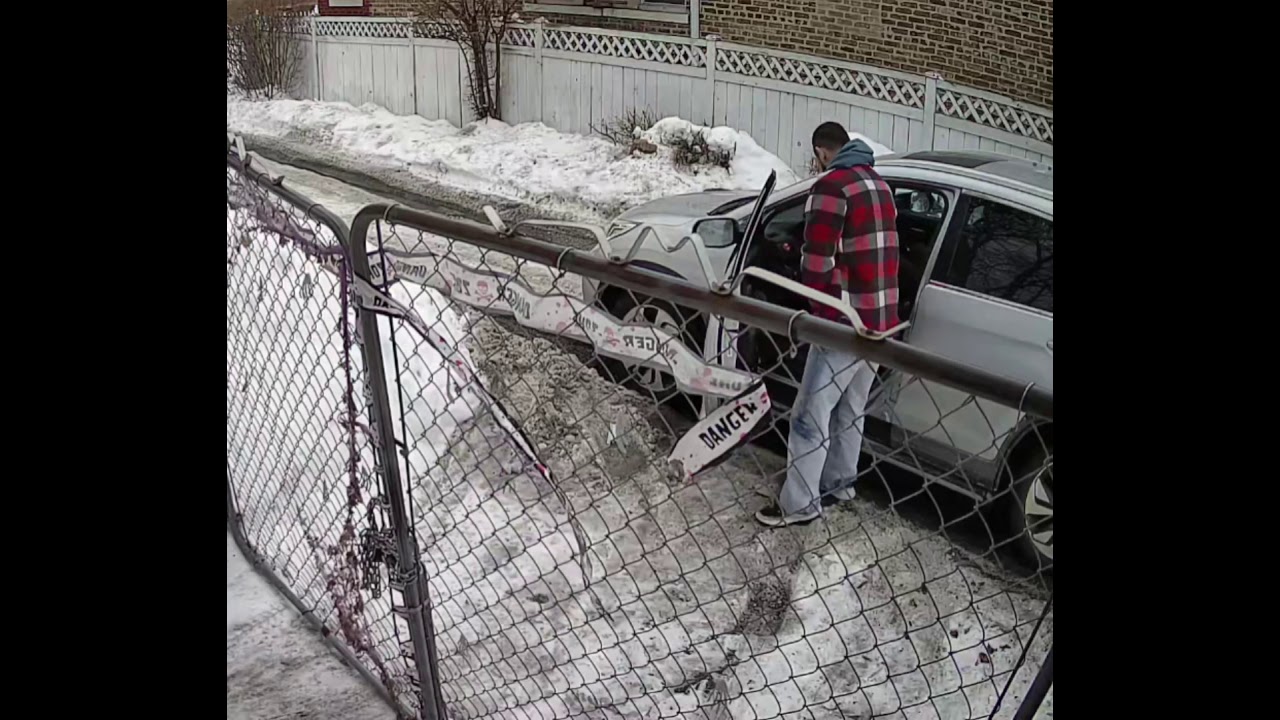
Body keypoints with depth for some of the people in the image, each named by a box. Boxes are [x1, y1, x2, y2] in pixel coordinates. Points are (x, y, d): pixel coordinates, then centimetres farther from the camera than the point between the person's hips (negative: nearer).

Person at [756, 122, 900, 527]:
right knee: (850, 411, 21)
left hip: (845, 322, -9)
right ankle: (839, 484, 34)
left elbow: (817, 263, -18)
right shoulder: (879, 184, 15)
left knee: (811, 414, 0)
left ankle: (799, 505, 7)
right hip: (881, 319, 9)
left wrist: (817, 307, -3)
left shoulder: (831, 186, -14)